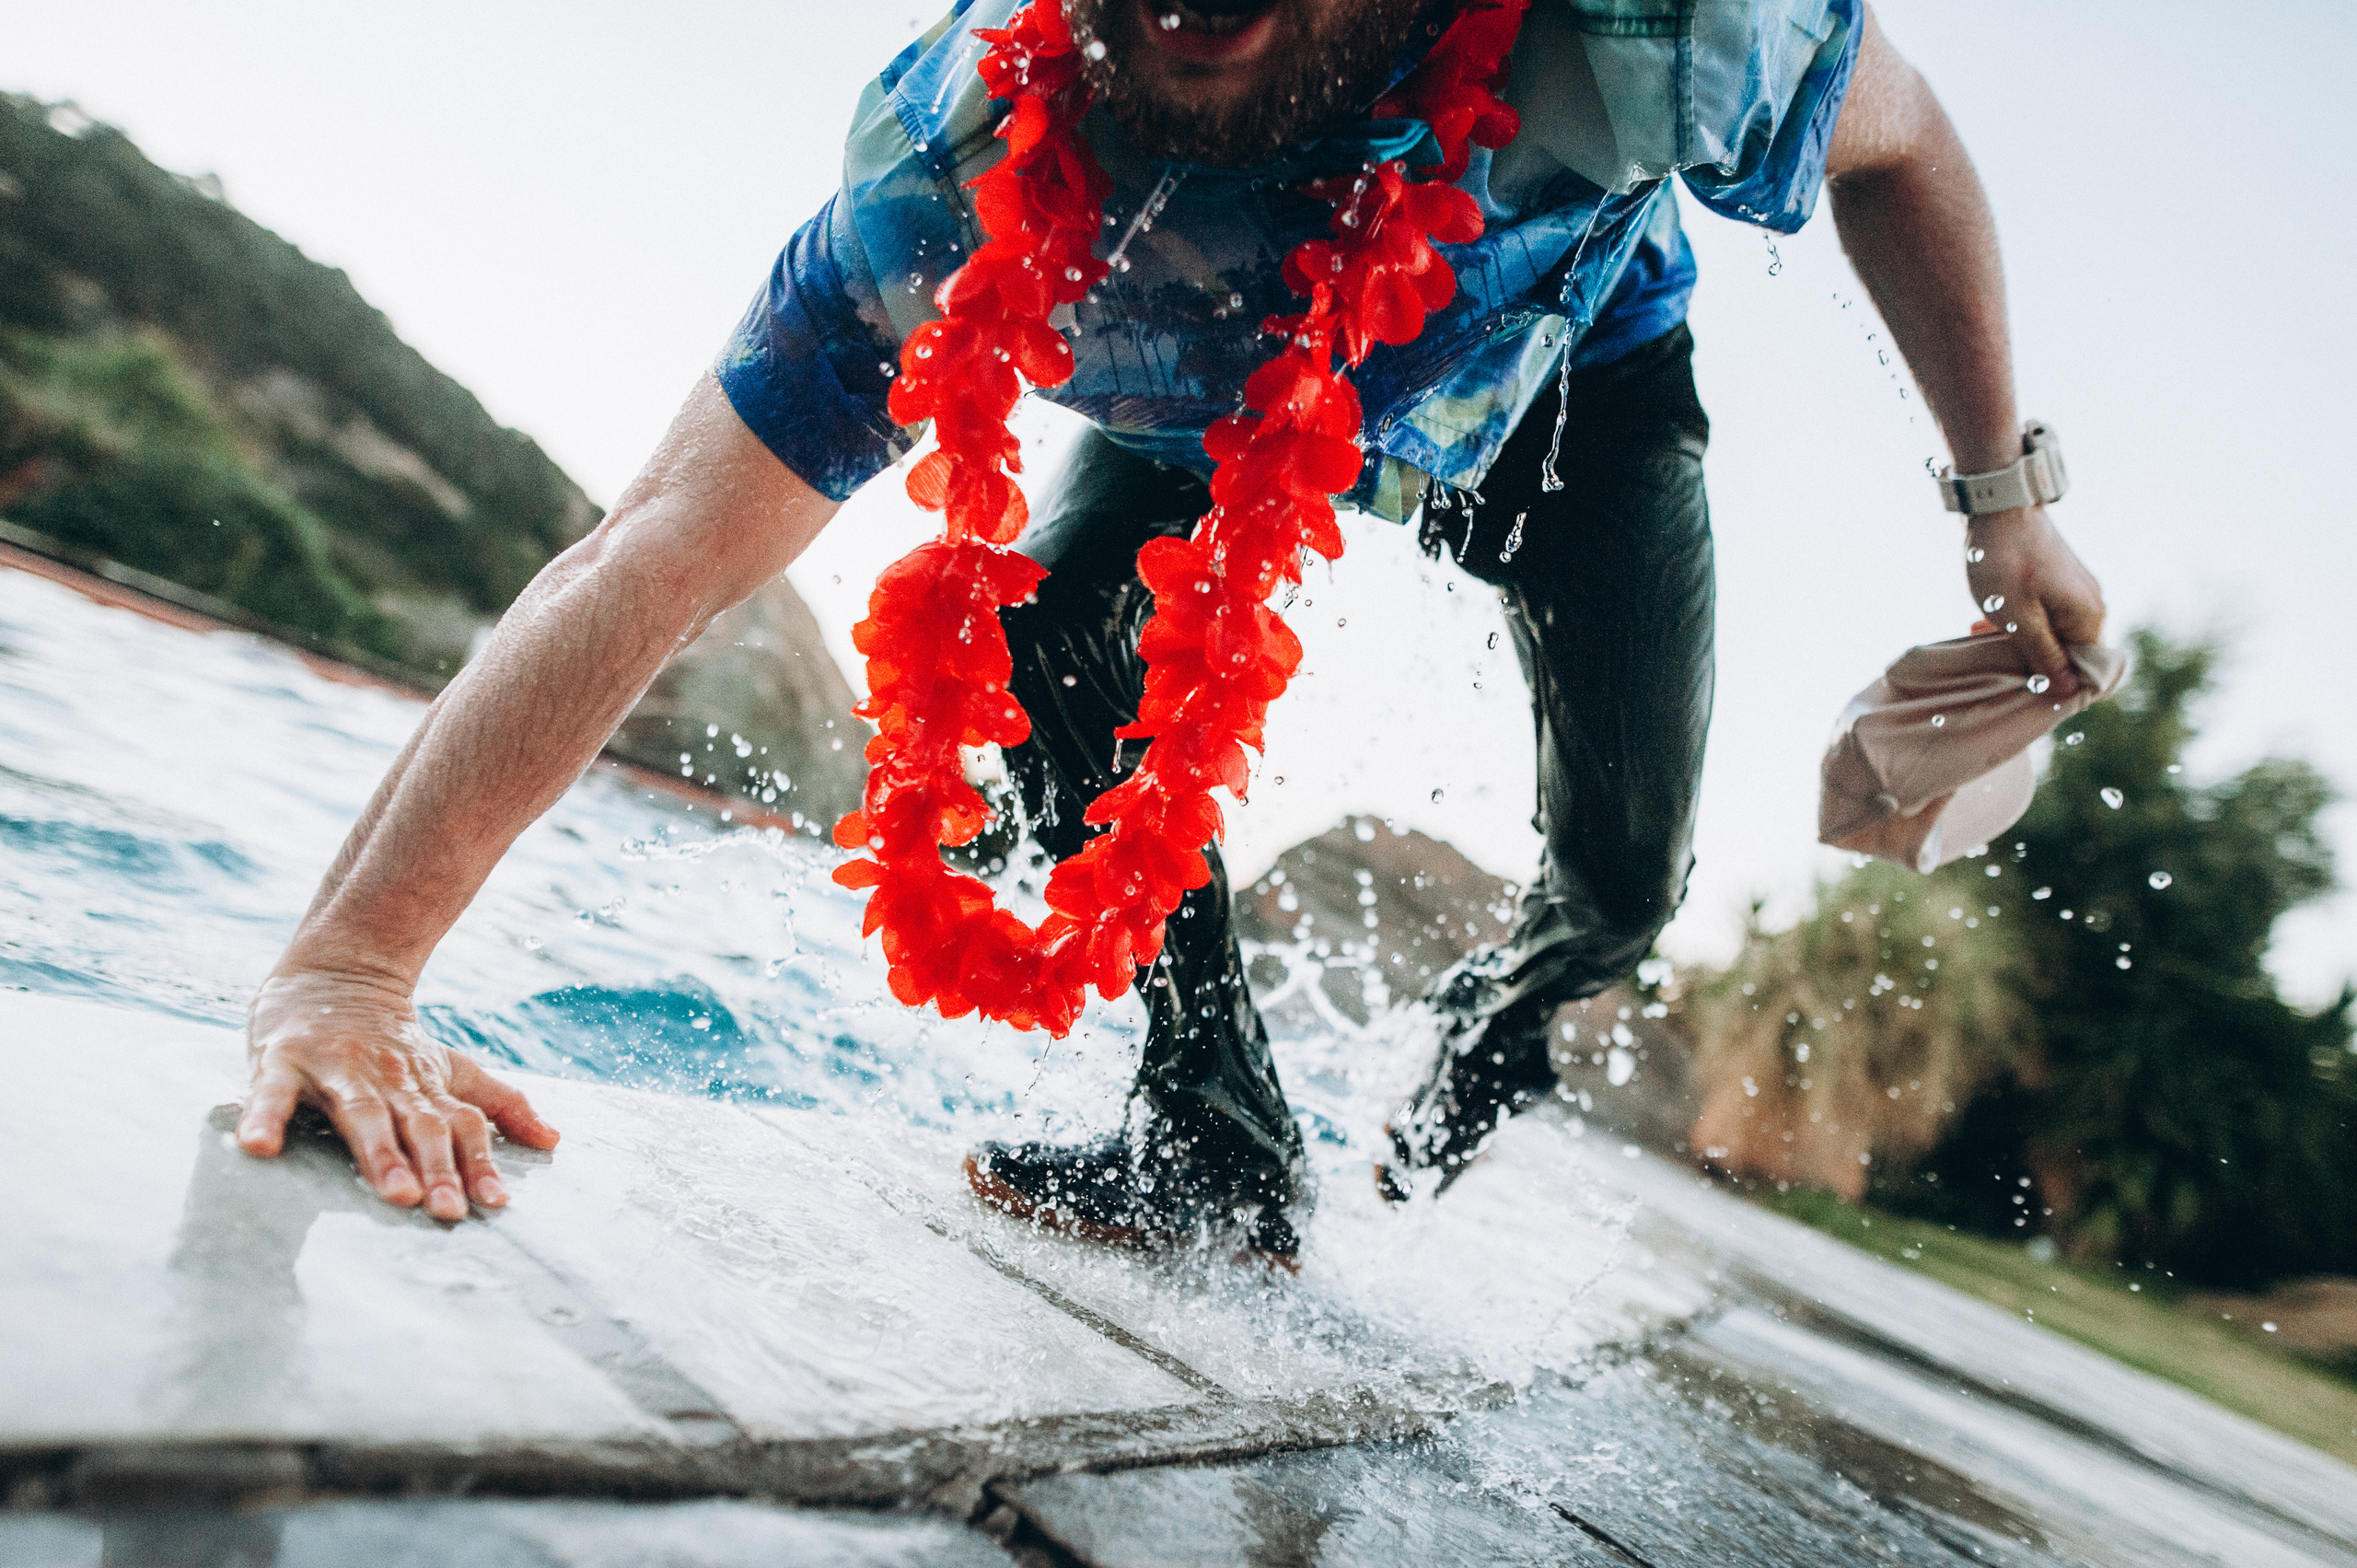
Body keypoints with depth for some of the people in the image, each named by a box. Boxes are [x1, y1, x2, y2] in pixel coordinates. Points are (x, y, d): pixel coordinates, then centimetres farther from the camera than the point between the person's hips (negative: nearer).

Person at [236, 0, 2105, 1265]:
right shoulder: (966, 152, -39)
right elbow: (663, 555, -40)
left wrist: (2003, 494, -9)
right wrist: (345, 968, -46)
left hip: (1578, 384, 0)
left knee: (1622, 879, -9)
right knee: (1057, 634, -24)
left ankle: (1495, 1022, 30)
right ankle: (1223, 1143, -4)